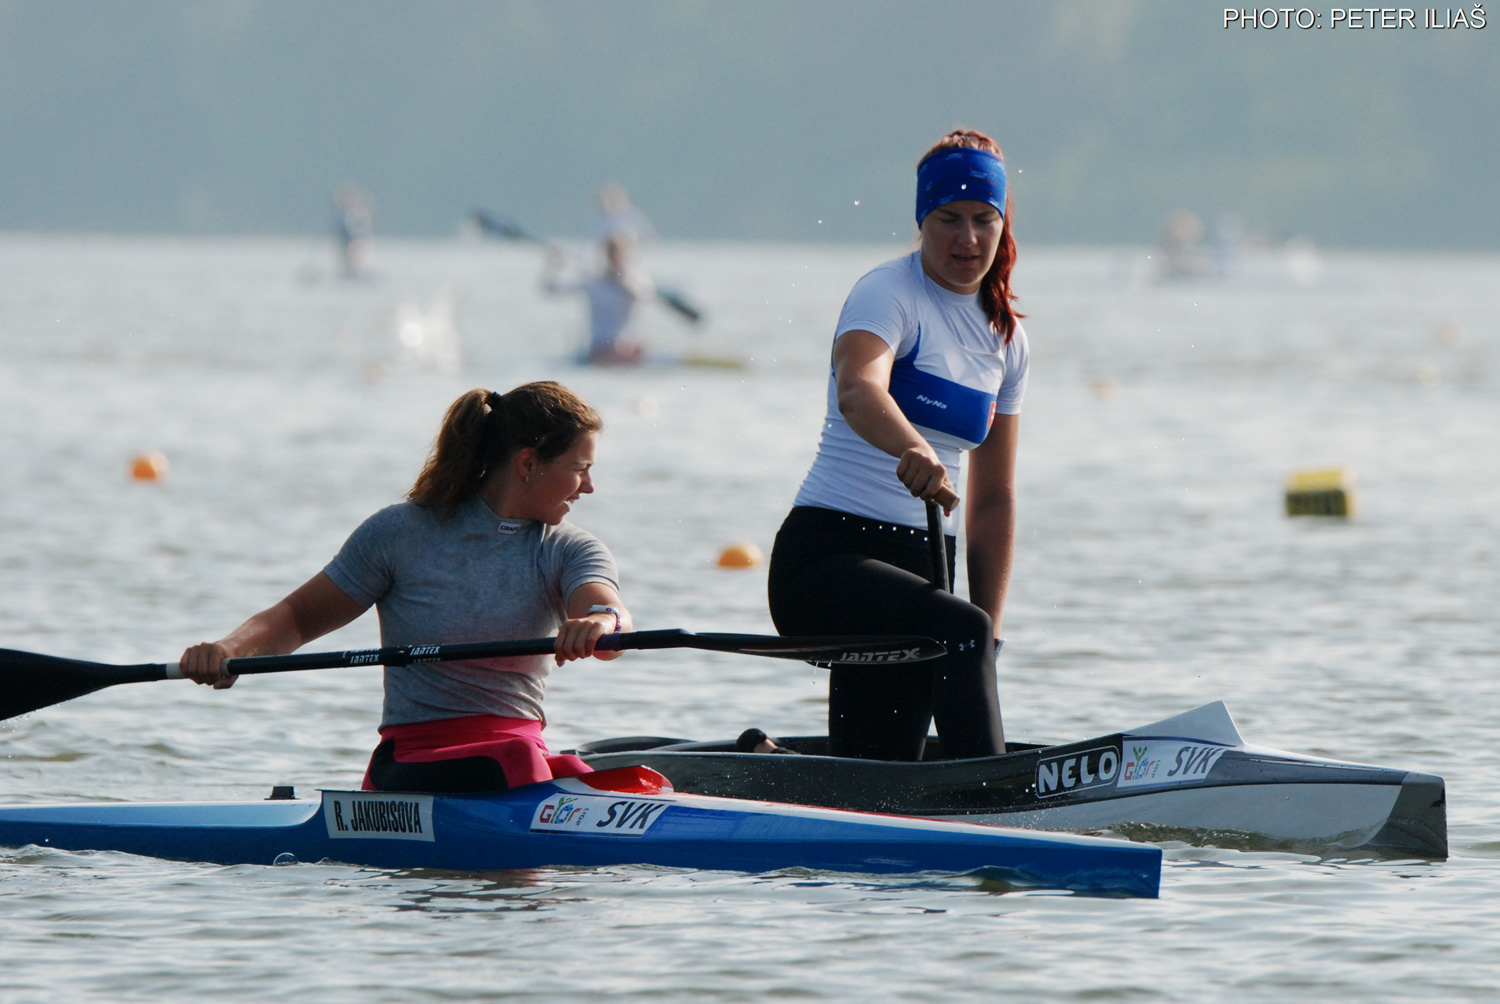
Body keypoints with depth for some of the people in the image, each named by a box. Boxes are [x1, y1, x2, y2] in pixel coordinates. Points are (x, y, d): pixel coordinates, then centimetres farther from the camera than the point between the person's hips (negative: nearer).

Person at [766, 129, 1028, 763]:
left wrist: (988, 633, 10)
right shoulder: (889, 294, -8)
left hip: (919, 565, 8)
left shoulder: (1005, 340, 13)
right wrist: (914, 452, -51)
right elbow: (859, 390, -31)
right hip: (828, 557, -8)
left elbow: (993, 499, 17)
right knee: (960, 633, -35)